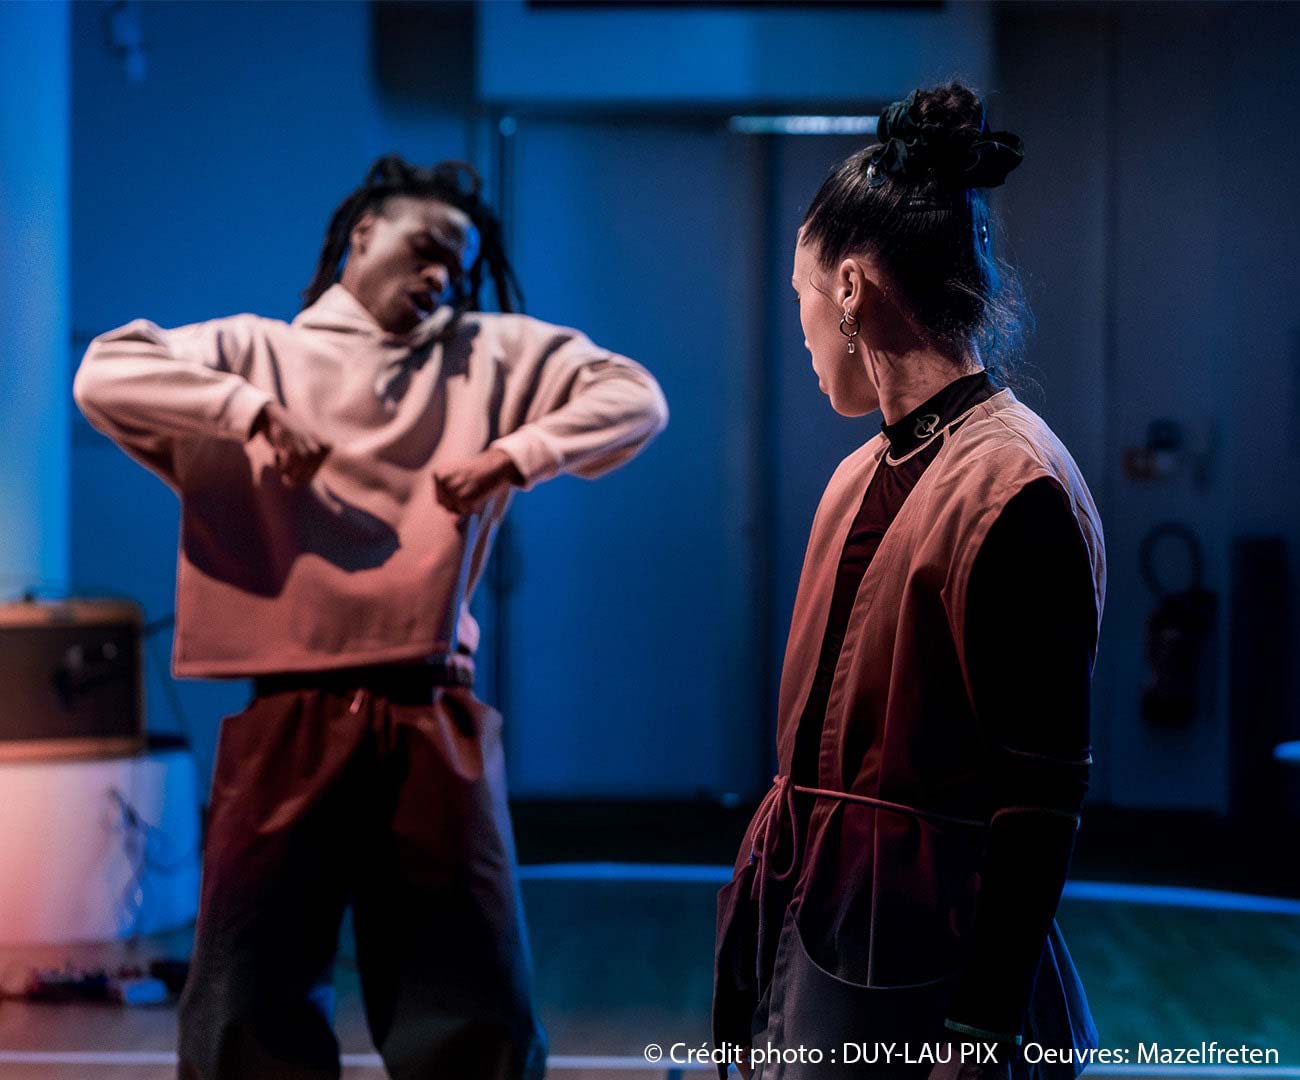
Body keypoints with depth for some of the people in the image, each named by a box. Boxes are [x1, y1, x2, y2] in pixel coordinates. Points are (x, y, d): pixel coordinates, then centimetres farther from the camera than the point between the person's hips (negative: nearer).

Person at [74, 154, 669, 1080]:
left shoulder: (491, 356, 14)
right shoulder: (254, 351, 8)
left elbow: (635, 398, 7)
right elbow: (105, 375, -5)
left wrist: (516, 456, -7)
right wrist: (251, 412, -16)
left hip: (436, 725, 2)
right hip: (292, 722, -1)